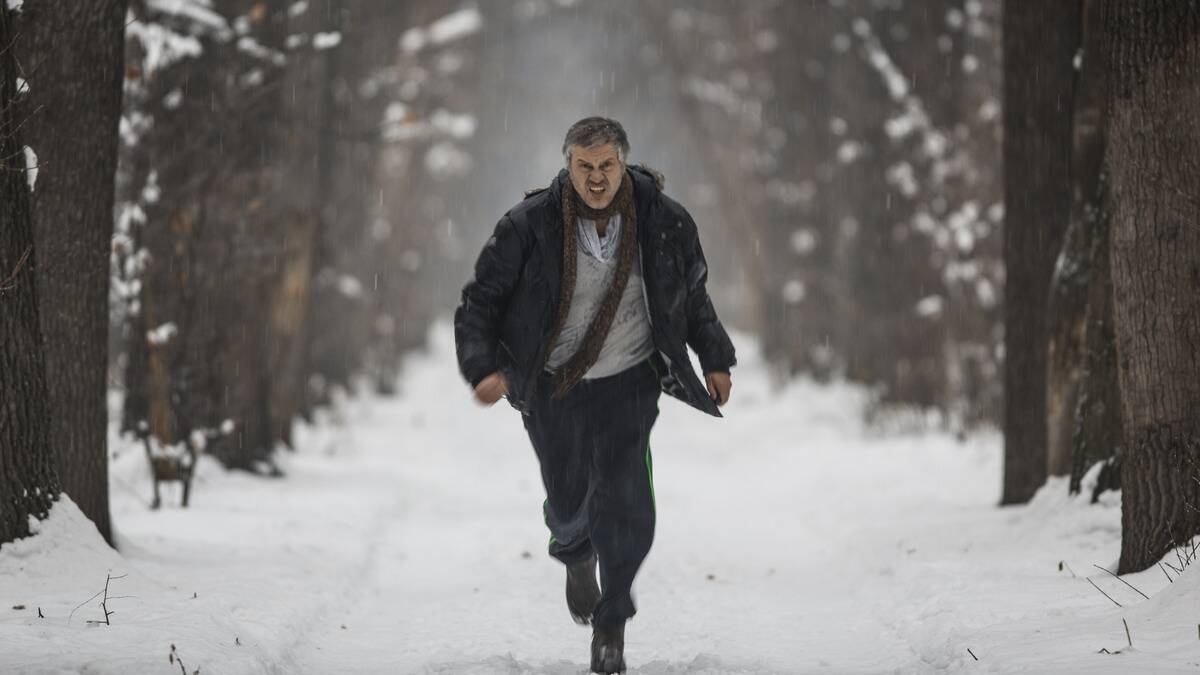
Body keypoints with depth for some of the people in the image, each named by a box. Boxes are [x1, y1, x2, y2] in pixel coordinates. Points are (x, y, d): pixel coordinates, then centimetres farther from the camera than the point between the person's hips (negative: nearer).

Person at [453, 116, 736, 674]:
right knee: (568, 499, 11)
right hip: (554, 384, 0)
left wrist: (715, 359, 12)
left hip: (629, 382, 0)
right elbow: (481, 298, -7)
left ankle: (611, 627, 2)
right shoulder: (530, 225, -16)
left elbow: (692, 291, 10)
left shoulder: (663, 220, -9)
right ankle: (576, 554, 50)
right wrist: (483, 366, -21)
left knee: (624, 500, -15)